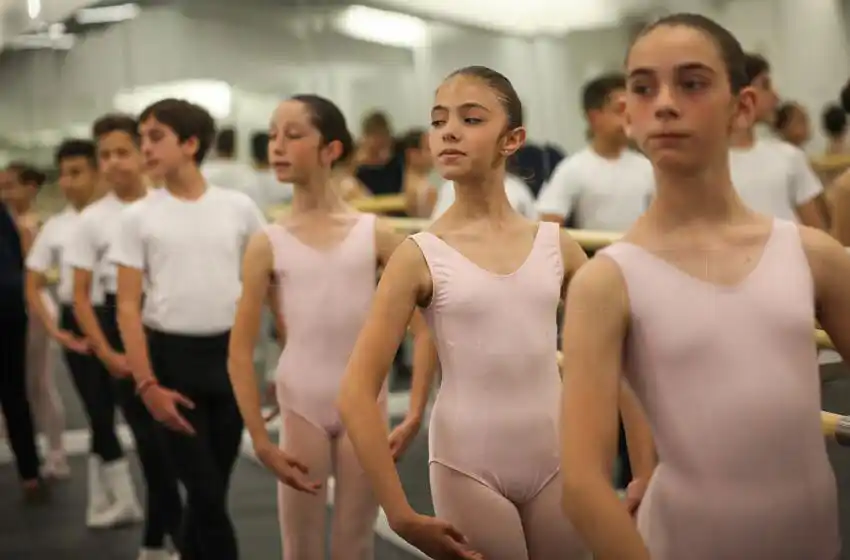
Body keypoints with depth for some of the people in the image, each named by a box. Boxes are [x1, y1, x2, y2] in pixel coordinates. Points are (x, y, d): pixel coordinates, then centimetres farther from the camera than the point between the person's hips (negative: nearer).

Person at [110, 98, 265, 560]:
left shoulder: (238, 207, 2)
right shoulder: (138, 218, -1)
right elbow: (128, 306, -4)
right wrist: (146, 383, -12)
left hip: (228, 353, 2)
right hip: (170, 356, -2)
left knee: (215, 486, 10)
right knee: (206, 491, -3)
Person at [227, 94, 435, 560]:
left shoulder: (374, 234, -4)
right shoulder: (268, 244, -4)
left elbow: (424, 326, -2)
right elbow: (240, 351, -3)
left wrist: (414, 416, -8)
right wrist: (261, 442, -7)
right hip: (301, 411, 0)